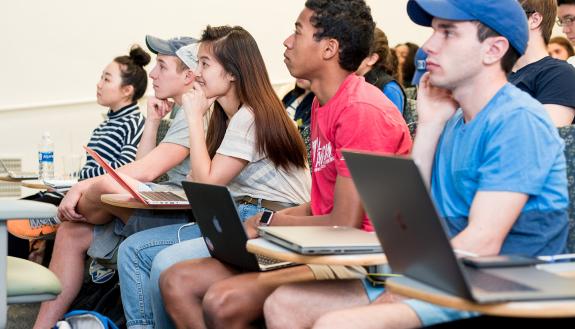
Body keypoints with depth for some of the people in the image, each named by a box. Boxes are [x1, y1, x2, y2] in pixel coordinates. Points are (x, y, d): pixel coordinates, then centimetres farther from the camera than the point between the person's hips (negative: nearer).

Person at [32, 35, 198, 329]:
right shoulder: (178, 115, 21)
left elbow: (145, 172, -22)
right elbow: (143, 171, 14)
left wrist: (82, 187, -16)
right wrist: (152, 122, 8)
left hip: (183, 218, -11)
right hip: (161, 212, 11)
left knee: (104, 188, -26)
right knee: (71, 234, 6)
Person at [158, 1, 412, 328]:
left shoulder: (361, 110, -17)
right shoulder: (322, 104, 15)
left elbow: (345, 225, -19)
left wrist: (268, 223, -5)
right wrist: (254, 224, 2)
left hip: (361, 261, -10)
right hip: (321, 248, 10)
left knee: (222, 302, -28)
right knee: (177, 282, 0)